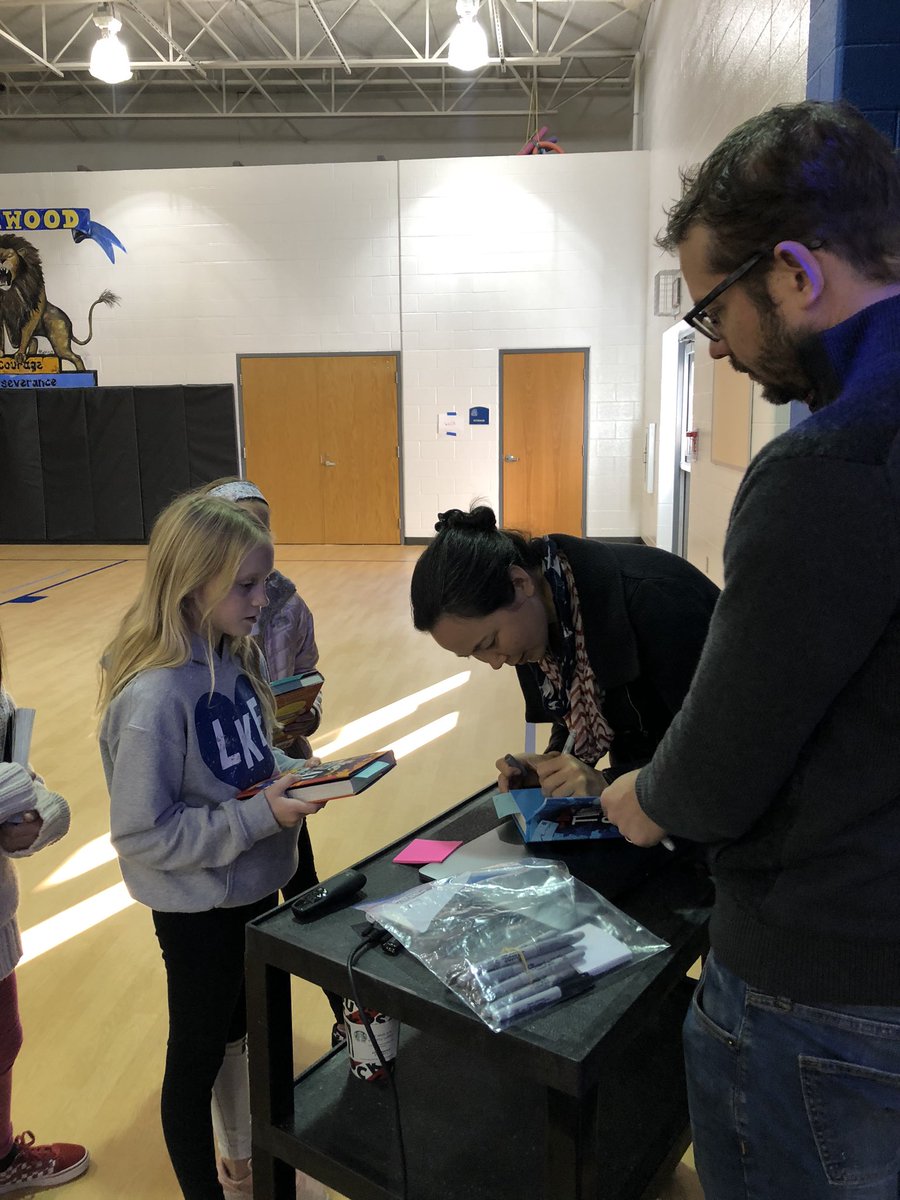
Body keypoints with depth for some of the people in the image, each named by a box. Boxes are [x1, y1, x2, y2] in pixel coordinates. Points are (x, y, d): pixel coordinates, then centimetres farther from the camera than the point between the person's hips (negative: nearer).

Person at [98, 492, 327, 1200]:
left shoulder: (234, 657, -4)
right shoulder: (154, 696, -29)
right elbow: (143, 833, -25)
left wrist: (293, 773, -9)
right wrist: (262, 816, -28)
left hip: (253, 888, 8)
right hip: (198, 908, -8)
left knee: (238, 1033, 27)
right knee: (198, 1055, 15)